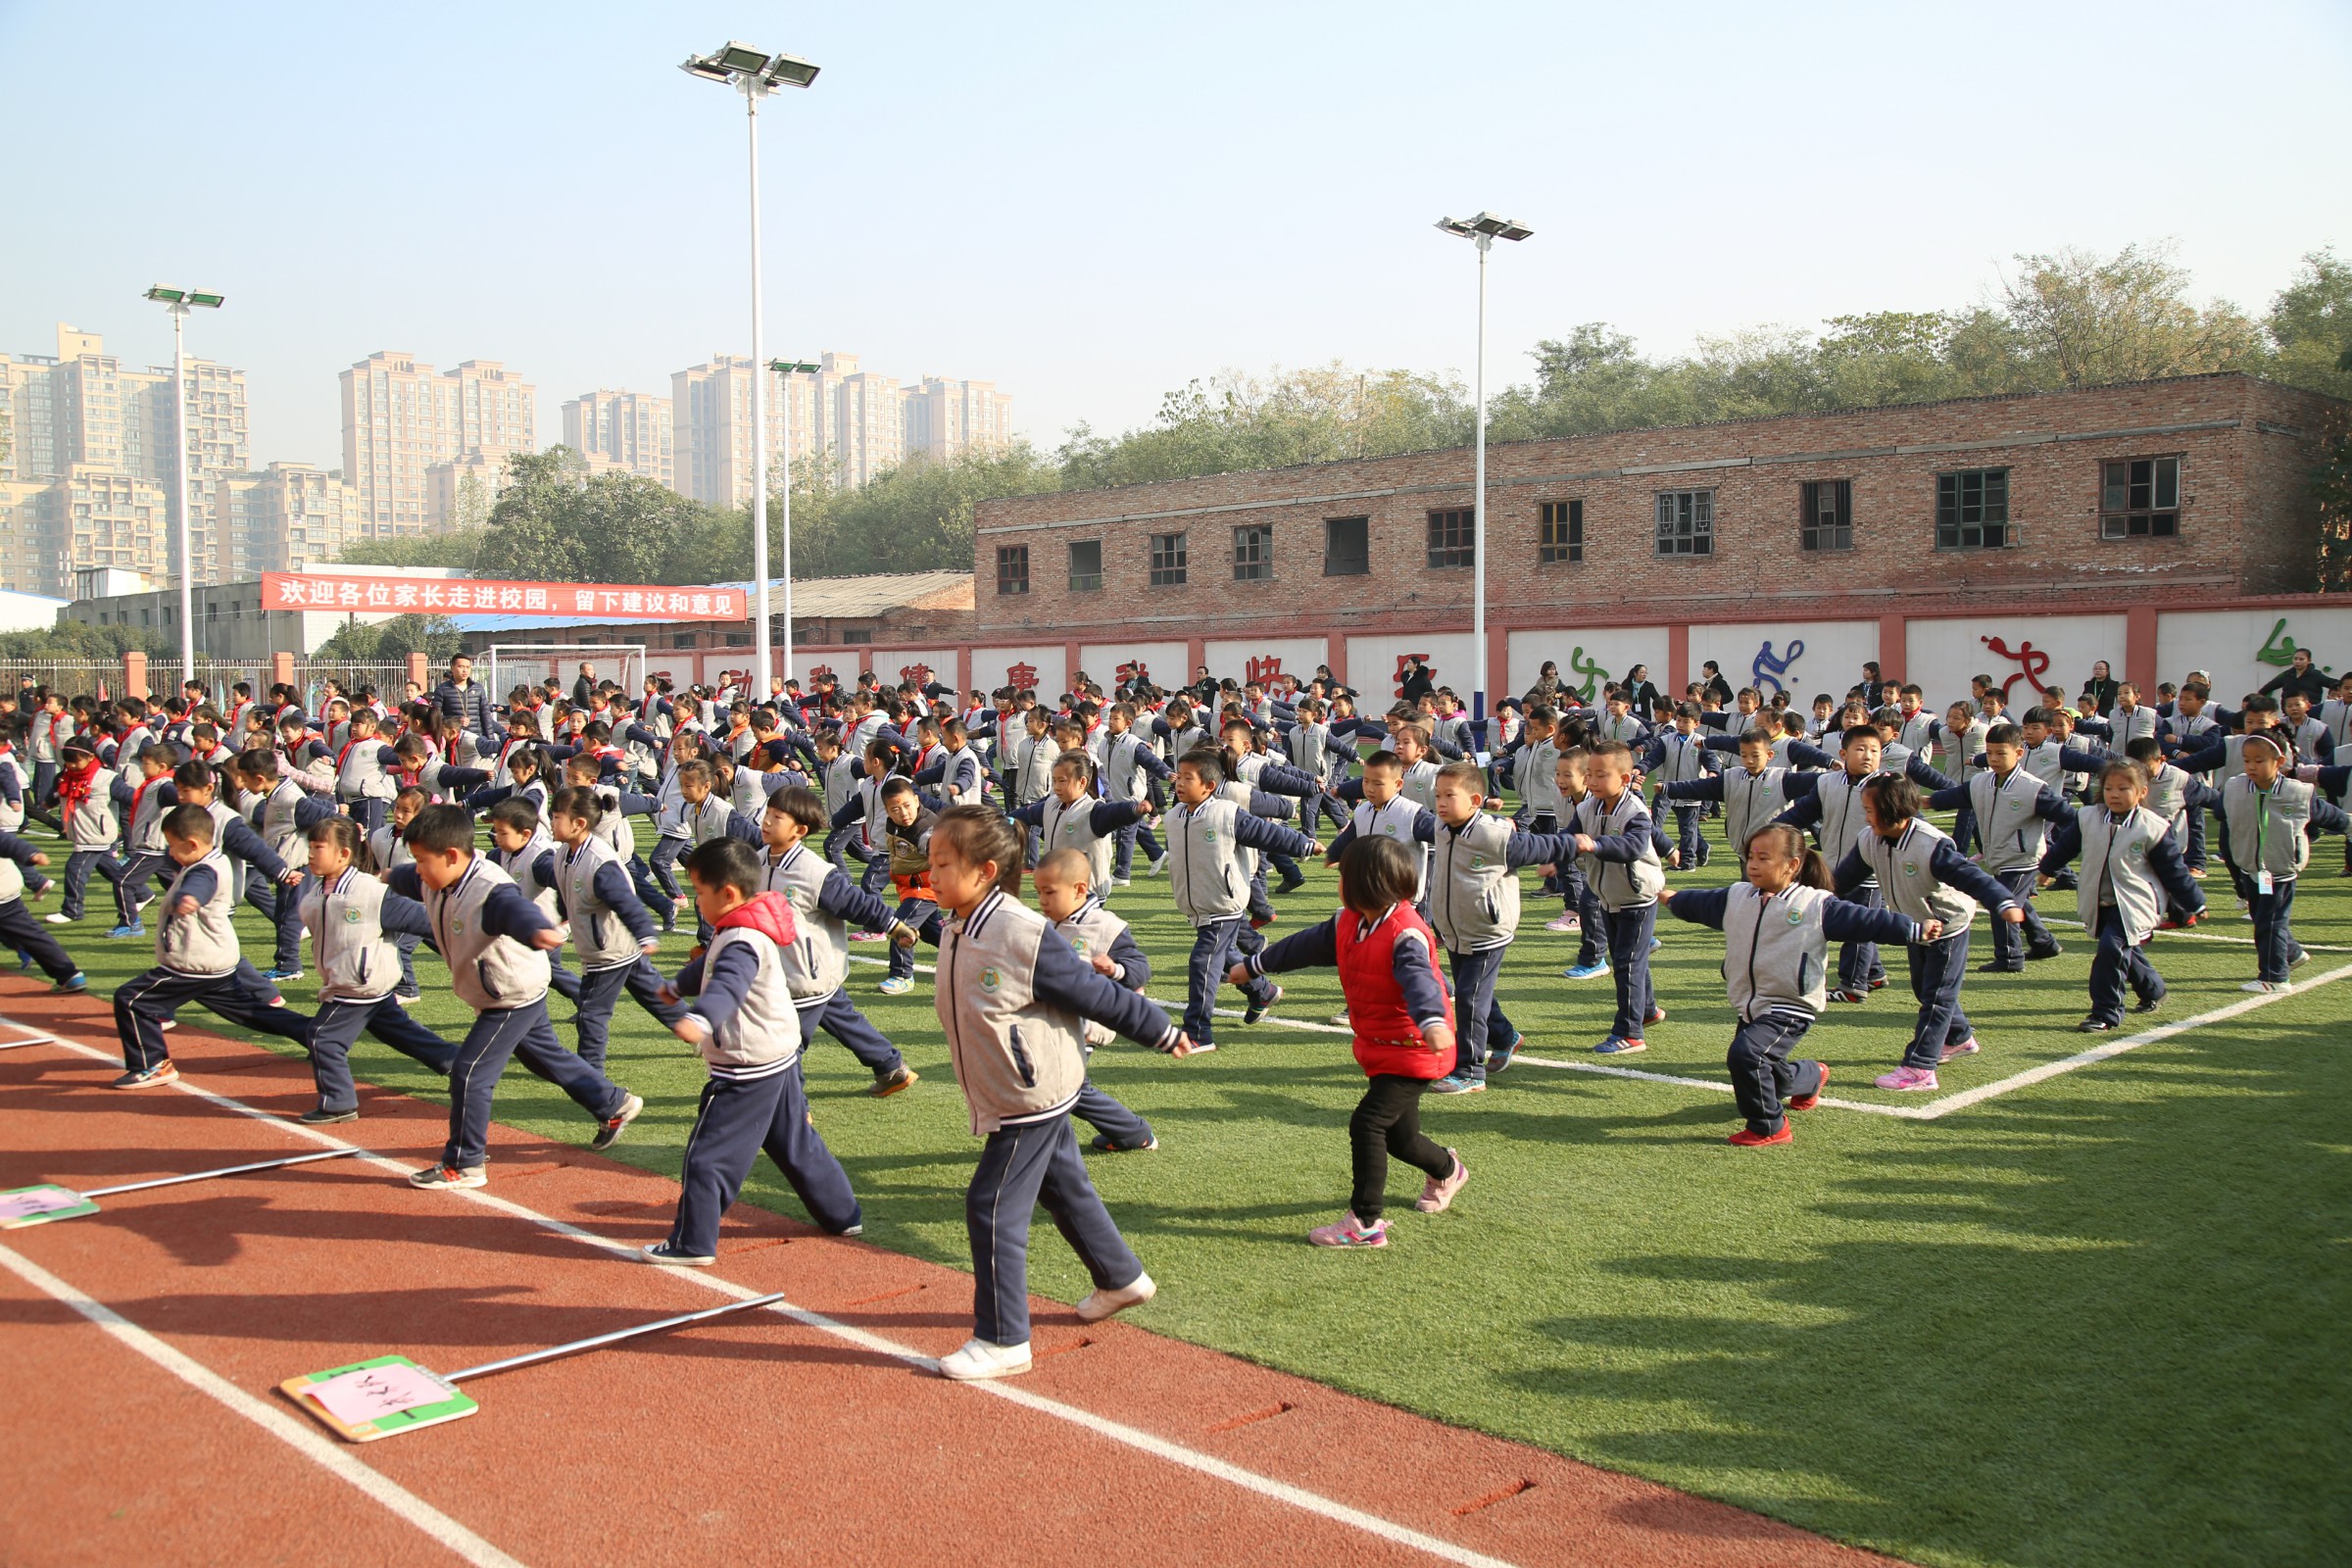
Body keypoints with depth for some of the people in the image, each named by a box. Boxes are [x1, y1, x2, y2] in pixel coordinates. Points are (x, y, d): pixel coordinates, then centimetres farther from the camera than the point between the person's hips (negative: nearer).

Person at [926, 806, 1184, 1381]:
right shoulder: (955, 934, -1)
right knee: (1063, 1190, 22)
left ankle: (1003, 1340, 6)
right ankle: (1122, 1278, 42)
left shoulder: (1025, 937, -26)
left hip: (1033, 1096, -9)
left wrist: (1161, 1033, -7)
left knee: (993, 1208, -6)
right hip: (1004, 1097, 9)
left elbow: (1100, 995, -17)